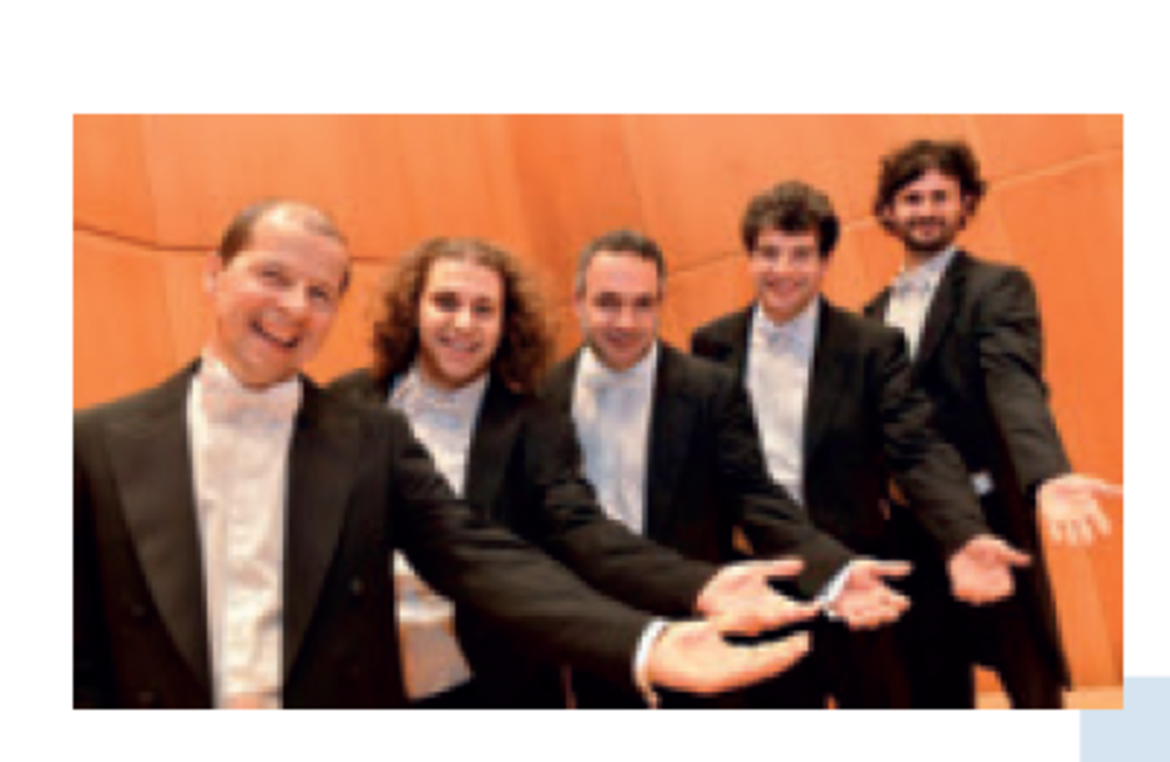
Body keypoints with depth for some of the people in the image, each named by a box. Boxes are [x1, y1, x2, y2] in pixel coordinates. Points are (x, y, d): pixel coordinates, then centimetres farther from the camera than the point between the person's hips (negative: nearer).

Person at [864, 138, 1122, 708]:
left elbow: (1015, 384, -20)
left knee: (1033, 685, 4)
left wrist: (1048, 476, -38)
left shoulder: (998, 287, -3)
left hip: (985, 519, -5)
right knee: (935, 692, 14)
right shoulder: (875, 312, 13)